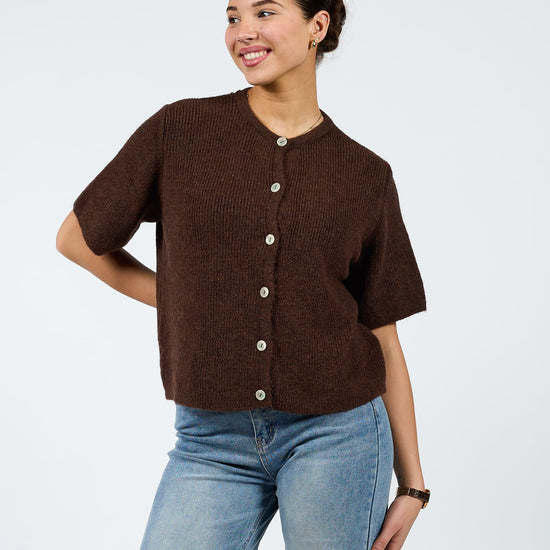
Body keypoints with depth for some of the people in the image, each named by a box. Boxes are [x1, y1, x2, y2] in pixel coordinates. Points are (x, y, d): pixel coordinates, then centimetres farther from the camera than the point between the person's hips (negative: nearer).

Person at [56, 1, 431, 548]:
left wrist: (412, 483, 5)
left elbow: (383, 337, 6)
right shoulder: (178, 131, 0)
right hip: (212, 443, 0)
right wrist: (188, 305, 4)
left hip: (336, 436, 0)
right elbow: (76, 239, 10)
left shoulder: (366, 175, 2)